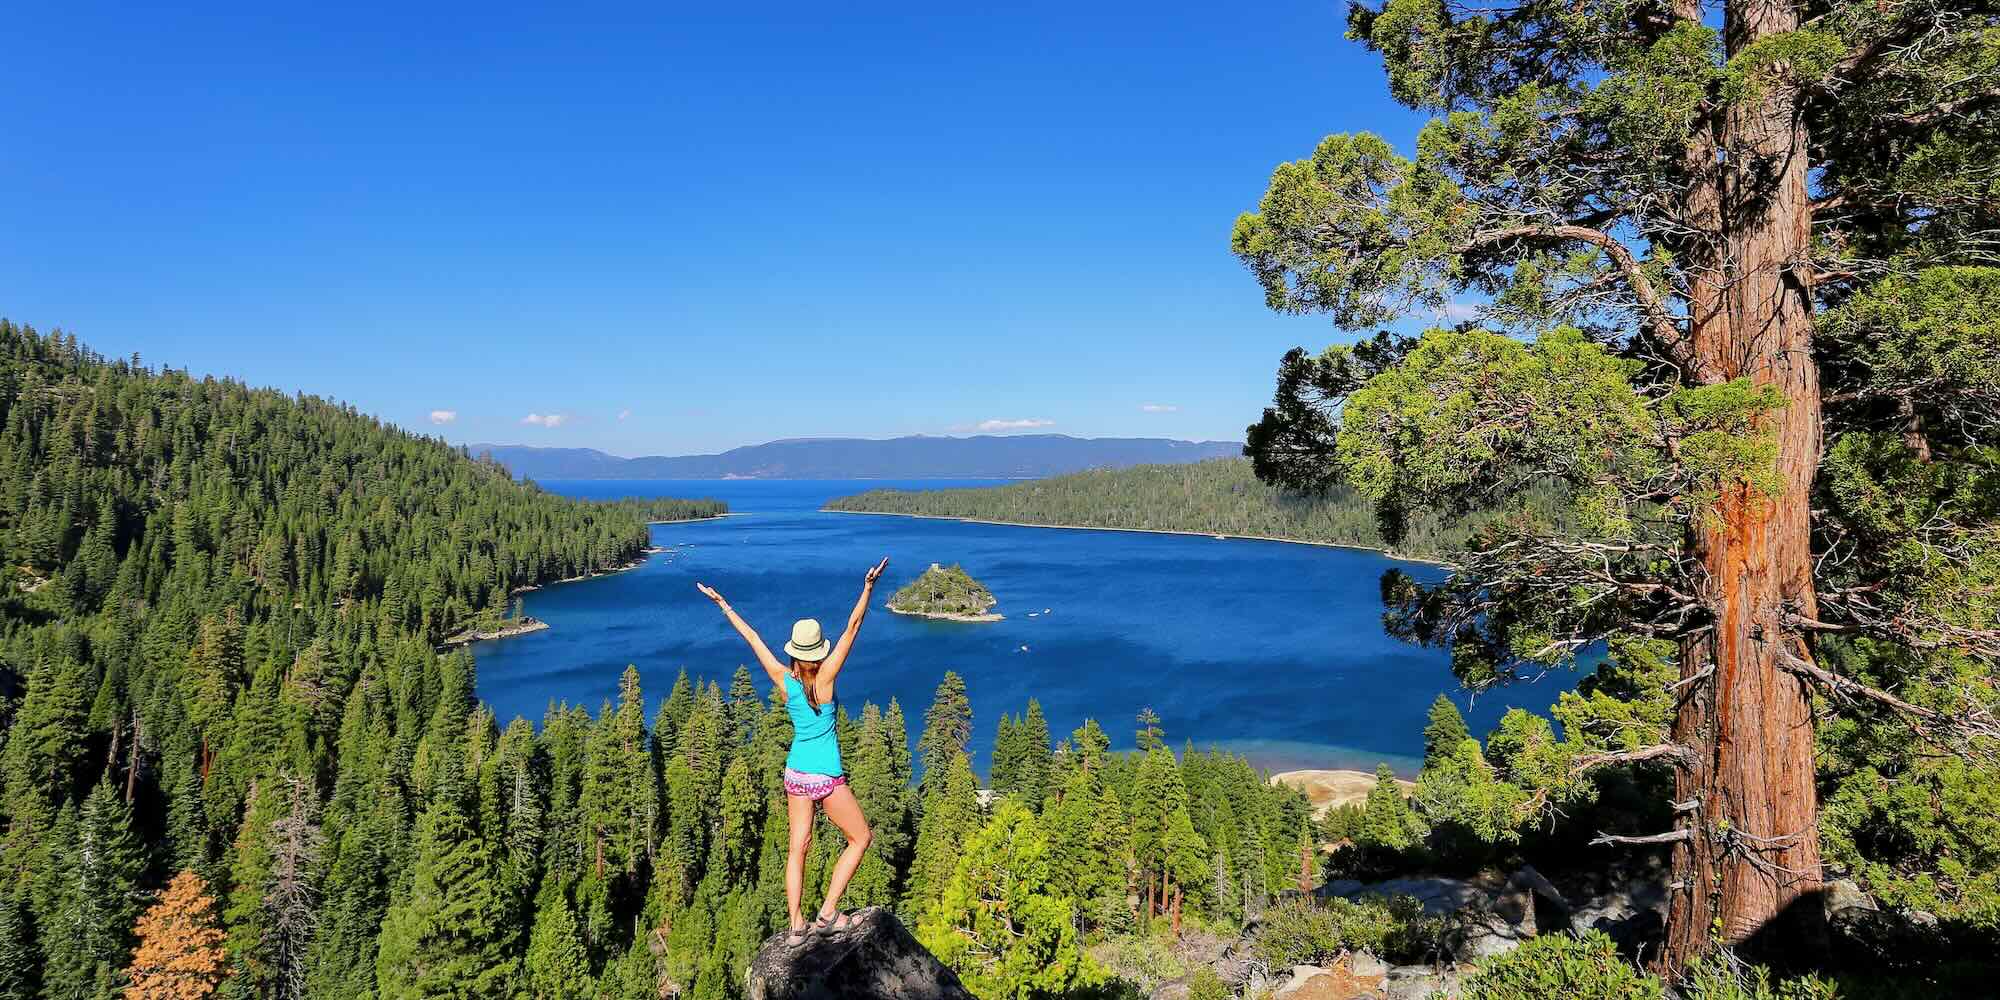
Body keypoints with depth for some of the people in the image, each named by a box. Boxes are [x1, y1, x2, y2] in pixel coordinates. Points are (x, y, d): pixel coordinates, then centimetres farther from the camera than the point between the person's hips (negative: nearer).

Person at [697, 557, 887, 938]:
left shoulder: (783, 679, -6)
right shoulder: (825, 677, -15)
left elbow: (751, 636, 2)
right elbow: (852, 628, -21)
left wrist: (722, 603, 9)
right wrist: (868, 588, -24)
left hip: (795, 774, 5)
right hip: (827, 777, -5)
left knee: (798, 846, 13)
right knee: (861, 838, 10)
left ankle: (796, 924, 11)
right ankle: (828, 912, 6)